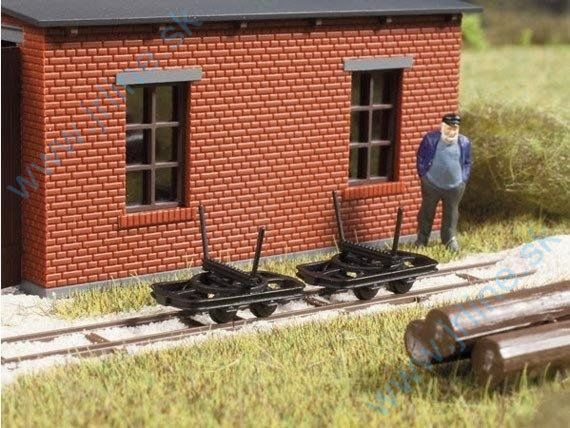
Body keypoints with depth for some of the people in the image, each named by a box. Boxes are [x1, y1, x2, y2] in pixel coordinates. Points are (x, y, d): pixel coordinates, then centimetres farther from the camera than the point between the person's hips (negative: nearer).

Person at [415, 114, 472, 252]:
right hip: (432, 184, -1)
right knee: (427, 212, 12)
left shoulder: (464, 142, -5)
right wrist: (424, 175, -2)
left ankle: (450, 239, 29)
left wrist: (463, 180, 3)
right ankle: (422, 240, 26)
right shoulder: (430, 139, -11)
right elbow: (421, 158, 0)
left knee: (451, 213, 14)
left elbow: (467, 163, 7)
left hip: (455, 186, 1)